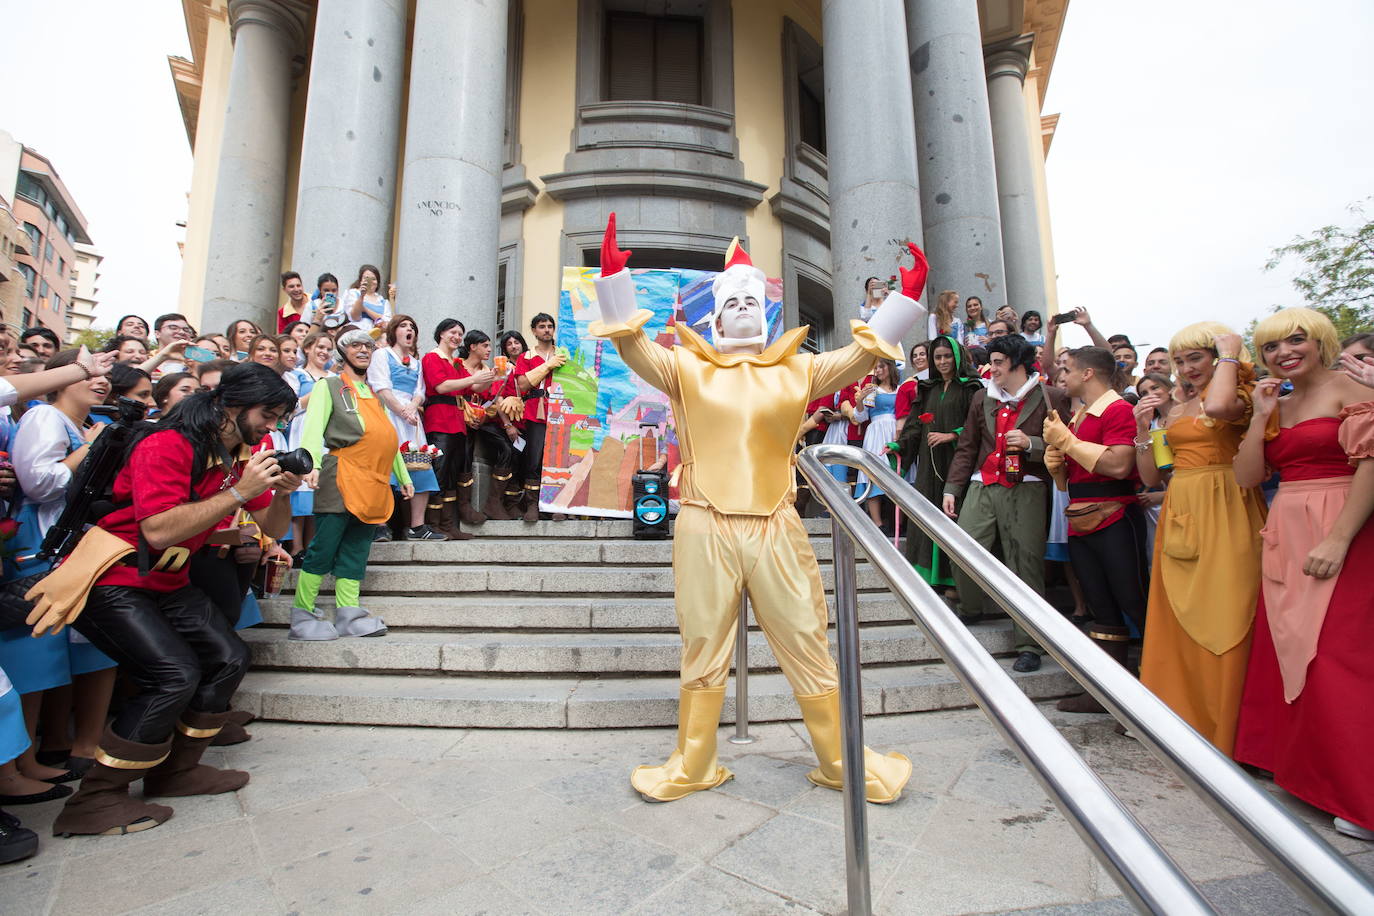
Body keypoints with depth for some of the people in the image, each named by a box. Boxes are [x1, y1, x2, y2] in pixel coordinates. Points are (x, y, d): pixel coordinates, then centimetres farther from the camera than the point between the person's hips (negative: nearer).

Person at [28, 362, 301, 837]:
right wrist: (239, 492, -32)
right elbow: (159, 531, -30)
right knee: (175, 675, -19)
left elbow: (271, 529, 4)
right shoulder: (167, 446, -21)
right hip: (110, 579, -8)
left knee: (229, 659, 4)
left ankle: (176, 771, 20)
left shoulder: (242, 457, 2)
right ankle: (94, 801, 0)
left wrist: (282, 493, -16)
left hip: (166, 580, 8)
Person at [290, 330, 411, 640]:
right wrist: (312, 463, -24)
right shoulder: (329, 386, 7)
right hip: (342, 477, -6)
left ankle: (348, 616, 5)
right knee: (324, 548, -6)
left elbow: (389, 437, 28)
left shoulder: (375, 394, 26)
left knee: (356, 551, 4)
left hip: (374, 483, 6)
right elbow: (314, 427, -7)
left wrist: (404, 477, 25)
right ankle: (302, 615, 3)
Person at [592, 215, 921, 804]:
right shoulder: (688, 369, 8)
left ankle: (843, 764, 31)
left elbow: (859, 354, 2)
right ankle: (692, 767, 31)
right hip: (705, 530, 0)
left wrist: (906, 299, -10)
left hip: (776, 529, 1)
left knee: (807, 648, 10)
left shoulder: (797, 371, 10)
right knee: (703, 651, 12)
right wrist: (615, 280, -16)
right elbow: (636, 349, -4)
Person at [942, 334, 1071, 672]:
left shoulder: (1051, 398, 3)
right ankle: (971, 609, 22)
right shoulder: (982, 398, 16)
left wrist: (1030, 443, -15)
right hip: (982, 488, 4)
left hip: (1026, 489, -3)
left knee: (1026, 563, -2)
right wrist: (952, 488, 12)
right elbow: (967, 447, 17)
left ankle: (1029, 645, 9)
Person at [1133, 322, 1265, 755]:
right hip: (1178, 516, 6)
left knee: (1222, 618, -3)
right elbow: (1150, 477, 14)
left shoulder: (1239, 396, -1)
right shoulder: (1175, 411, 17)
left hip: (1223, 513, -6)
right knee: (1177, 621, 9)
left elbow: (1219, 406, -28)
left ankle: (1225, 727, 11)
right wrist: (1143, 428, 2)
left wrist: (1229, 355, -11)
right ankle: (1184, 713, 22)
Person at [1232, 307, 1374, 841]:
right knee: (1283, 652, 10)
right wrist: (1261, 416, 0)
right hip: (1284, 539, 6)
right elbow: (1246, 476, 7)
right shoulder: (1276, 405, 15)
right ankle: (1297, 765, 25)